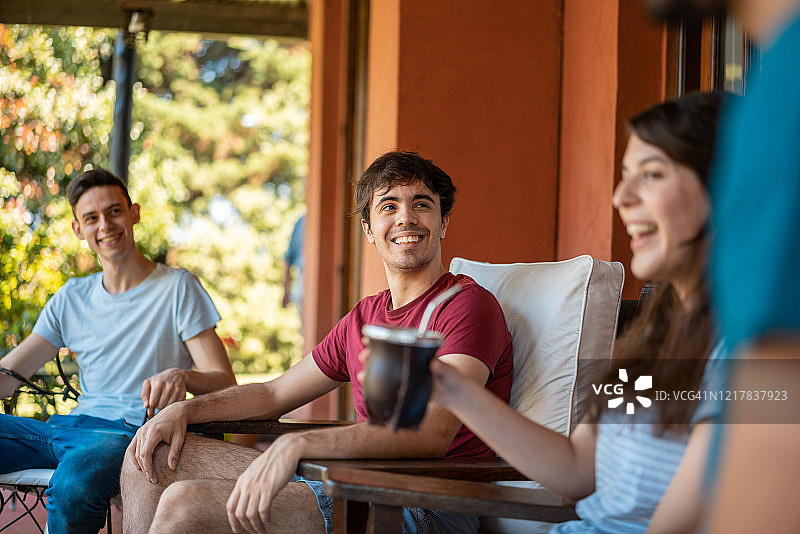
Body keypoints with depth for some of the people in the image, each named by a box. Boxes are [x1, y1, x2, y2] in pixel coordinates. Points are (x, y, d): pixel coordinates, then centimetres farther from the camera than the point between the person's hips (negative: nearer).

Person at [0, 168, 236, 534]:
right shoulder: (71, 299, 19)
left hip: (130, 433, -5)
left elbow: (225, 383, -3)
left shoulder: (177, 288, 4)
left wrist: (181, 376, -26)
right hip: (70, 425, 5)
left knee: (74, 484, -39)